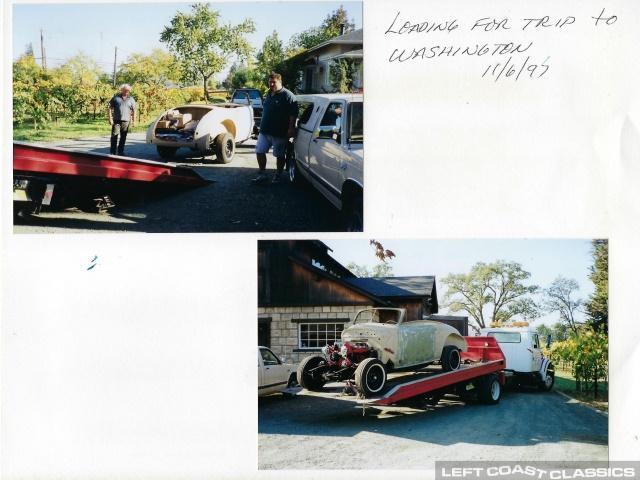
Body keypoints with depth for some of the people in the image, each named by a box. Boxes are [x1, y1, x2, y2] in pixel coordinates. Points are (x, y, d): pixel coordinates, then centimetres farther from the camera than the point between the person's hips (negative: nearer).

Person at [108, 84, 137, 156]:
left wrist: (134, 121, 6)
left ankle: (121, 151, 17)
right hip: (116, 120, -2)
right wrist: (110, 119, -5)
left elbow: (133, 110, 13)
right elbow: (110, 108, 3)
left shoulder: (131, 99, 10)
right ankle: (112, 152, -4)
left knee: (123, 137, 7)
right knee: (114, 136, -7)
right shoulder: (116, 97, 4)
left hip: (126, 121, 2)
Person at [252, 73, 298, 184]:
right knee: (259, 152, 5)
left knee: (280, 155, 3)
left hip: (280, 133, -7)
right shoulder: (269, 94, 14)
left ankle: (278, 176, 15)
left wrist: (291, 128, -22)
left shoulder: (287, 95, -11)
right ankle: (262, 175, 14)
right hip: (264, 131, 7)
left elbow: (293, 113, -16)